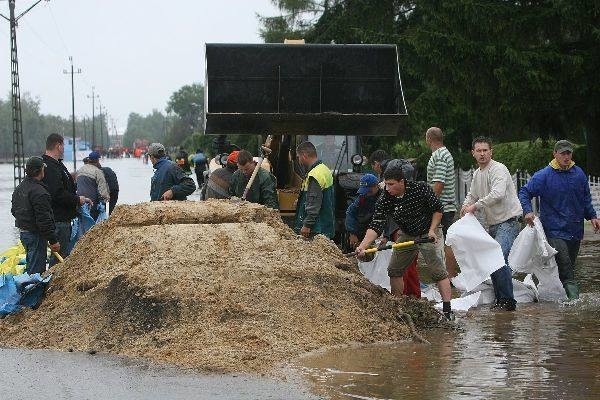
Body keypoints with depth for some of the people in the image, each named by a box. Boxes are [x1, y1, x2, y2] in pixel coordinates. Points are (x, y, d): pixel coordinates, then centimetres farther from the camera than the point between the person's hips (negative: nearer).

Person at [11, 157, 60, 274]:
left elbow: (14, 210, 21)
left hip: (23, 232, 10)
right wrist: (53, 240, -19)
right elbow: (44, 219, -23)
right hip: (35, 235, -10)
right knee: (37, 268, -6)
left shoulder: (19, 188, 10)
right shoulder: (39, 192, -21)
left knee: (31, 264, 20)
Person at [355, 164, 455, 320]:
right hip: (406, 235, 5)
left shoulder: (421, 188, -22)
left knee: (438, 271, -13)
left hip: (427, 235, -5)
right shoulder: (384, 201, -16)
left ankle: (447, 310, -14)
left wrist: (432, 230, -18)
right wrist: (362, 246, -35)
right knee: (394, 270, 9)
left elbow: (437, 209, -8)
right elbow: (376, 226, -22)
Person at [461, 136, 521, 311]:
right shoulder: (477, 174, 15)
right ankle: (500, 299, 19)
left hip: (508, 222, -10)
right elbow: (472, 195, 26)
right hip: (493, 224, 10)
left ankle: (508, 301, -19)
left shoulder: (498, 169, -13)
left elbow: (498, 194, -28)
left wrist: (476, 206, -22)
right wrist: (466, 205, 3)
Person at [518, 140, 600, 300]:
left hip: (575, 231, 5)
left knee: (569, 268, 13)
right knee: (567, 274, -15)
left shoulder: (579, 173, 8)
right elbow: (524, 193, -4)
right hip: (555, 231, -5)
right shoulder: (544, 175, -6)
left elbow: (586, 198, 20)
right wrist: (528, 211, -20)